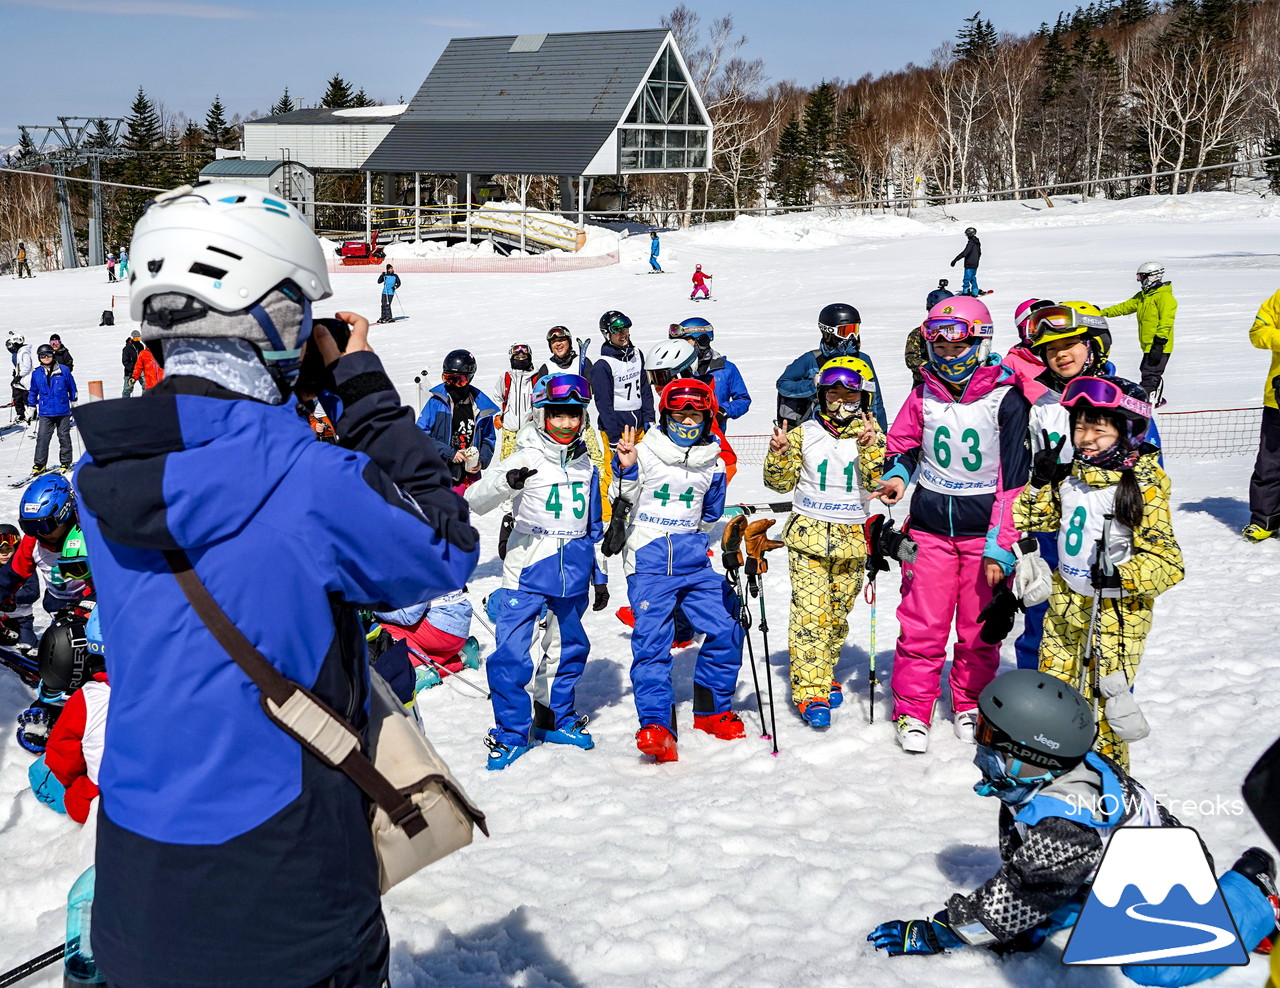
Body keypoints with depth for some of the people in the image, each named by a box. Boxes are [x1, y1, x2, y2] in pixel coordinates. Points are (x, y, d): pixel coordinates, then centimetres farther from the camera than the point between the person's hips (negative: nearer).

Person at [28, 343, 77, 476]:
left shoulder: (64, 370, -2)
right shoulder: (36, 374, 3)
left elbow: (72, 387, 8)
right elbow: (33, 392, 15)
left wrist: (74, 403, 10)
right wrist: (32, 408, 17)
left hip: (63, 411, -1)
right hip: (45, 413, 1)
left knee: (64, 437, 6)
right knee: (42, 437, -4)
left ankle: (65, 463, 16)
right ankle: (39, 464, 3)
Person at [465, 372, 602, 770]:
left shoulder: (587, 466, 9)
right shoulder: (526, 459, -8)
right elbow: (475, 501, -16)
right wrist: (506, 481, -36)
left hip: (573, 573, 5)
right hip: (527, 571, -5)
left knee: (569, 647, 14)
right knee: (512, 654, -11)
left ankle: (555, 716, 33)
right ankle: (512, 732, 3)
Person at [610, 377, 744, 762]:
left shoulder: (713, 464, 13)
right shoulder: (645, 453, -1)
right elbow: (624, 500, 3)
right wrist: (625, 470, -11)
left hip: (695, 561, 4)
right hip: (649, 561, -4)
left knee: (725, 631, -2)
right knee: (652, 641, -13)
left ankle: (711, 711, 17)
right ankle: (656, 726, -13)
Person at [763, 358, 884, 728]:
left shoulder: (871, 434, 2)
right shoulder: (804, 433, 2)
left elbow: (879, 481, -12)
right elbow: (780, 483, 4)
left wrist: (871, 447, -27)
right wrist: (779, 454, -14)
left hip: (851, 539, 2)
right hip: (809, 535, -1)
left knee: (838, 613, 12)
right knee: (810, 613, -10)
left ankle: (825, 673, 33)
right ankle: (810, 690, -8)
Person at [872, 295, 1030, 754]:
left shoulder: (1006, 399, -9)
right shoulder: (925, 395, 3)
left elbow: (1013, 478, -10)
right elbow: (903, 444, 20)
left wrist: (1000, 545, -12)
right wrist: (898, 474, -4)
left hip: (984, 530, -2)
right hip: (930, 526, 2)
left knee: (980, 628, 8)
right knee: (922, 625, 1)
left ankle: (970, 705, 28)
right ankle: (912, 710, 15)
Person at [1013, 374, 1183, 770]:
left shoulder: (1144, 487, -17)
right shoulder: (1071, 476, 3)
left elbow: (1166, 562, -18)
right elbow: (1032, 519, 17)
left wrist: (1123, 577, -32)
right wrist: (1041, 481, 2)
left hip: (1116, 611, -6)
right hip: (1066, 603, 7)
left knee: (1102, 700, -2)